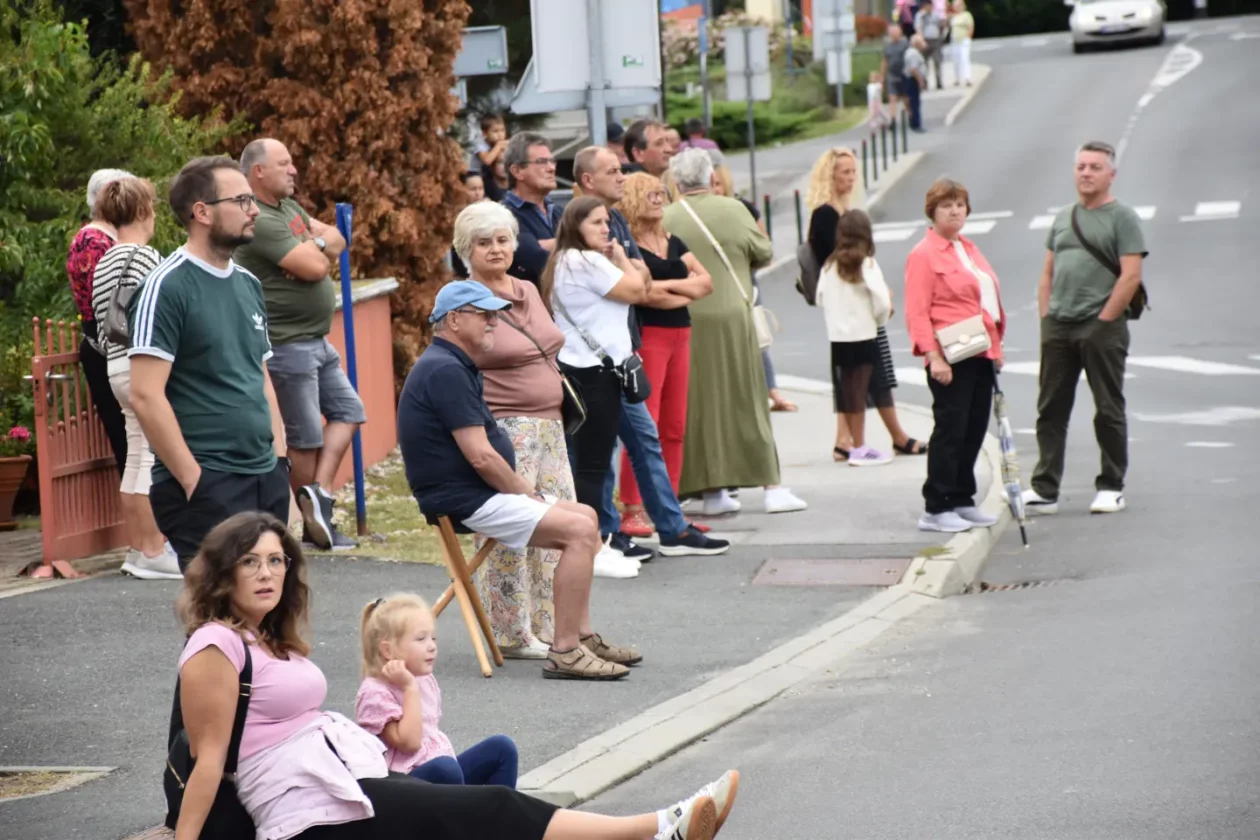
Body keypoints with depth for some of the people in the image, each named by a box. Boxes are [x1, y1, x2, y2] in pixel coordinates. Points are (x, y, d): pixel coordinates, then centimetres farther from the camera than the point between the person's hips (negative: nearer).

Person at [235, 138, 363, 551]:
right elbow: (314, 267, -23)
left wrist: (317, 246, -13)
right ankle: (314, 522, 7)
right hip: (287, 345, -10)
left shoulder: (289, 208, 13)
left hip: (316, 341, 10)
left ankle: (319, 494, 2)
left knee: (347, 411, 8)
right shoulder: (259, 222, -19)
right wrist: (320, 248, 0)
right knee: (305, 439, -2)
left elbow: (336, 239, 9)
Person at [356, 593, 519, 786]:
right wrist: (410, 688, -19)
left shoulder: (427, 680, 14)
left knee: (501, 747, 0)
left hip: (442, 775, 9)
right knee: (444, 769, -37)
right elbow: (409, 743, -21)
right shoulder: (375, 693, -12)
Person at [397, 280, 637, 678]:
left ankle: (581, 637, 12)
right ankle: (564, 652, -19)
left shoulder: (455, 367, 17)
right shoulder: (445, 370, -18)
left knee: (586, 518, 12)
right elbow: (480, 456, -22)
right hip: (463, 501, -11)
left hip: (480, 494, 11)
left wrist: (527, 492, 7)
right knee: (580, 531, -18)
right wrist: (528, 494, -8)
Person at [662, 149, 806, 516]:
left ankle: (712, 489, 8)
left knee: (700, 406, 8)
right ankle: (772, 487, 5)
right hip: (732, 317, -1)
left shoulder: (666, 219, -5)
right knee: (749, 402, 6)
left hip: (683, 323, 1)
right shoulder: (732, 210, -5)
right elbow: (764, 253, 4)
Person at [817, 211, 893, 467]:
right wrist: (881, 318, 6)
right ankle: (860, 450, 1)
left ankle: (858, 444, 18)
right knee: (859, 391, -1)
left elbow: (821, 299, 5)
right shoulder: (867, 264, -11)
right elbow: (882, 302, -13)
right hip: (863, 337, -4)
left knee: (848, 392, 10)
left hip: (837, 338, 4)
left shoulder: (830, 266, 3)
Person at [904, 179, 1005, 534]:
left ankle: (962, 501, 19)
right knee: (950, 430, -6)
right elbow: (917, 313, -14)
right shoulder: (923, 255, -8)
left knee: (975, 429, 10)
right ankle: (935, 509, 0)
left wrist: (995, 346, 19)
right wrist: (933, 357, -21)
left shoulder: (969, 249, 17)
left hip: (981, 355, 8)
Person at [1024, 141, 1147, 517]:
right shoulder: (1063, 218, 16)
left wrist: (1103, 321, -14)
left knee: (1108, 411, 1)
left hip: (1101, 327, -6)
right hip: (1058, 328, 6)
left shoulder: (1122, 218, -4)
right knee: (1051, 410, 5)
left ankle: (1111, 487, 9)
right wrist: (1046, 319, 7)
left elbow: (1131, 276, -12)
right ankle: (1045, 489, 7)